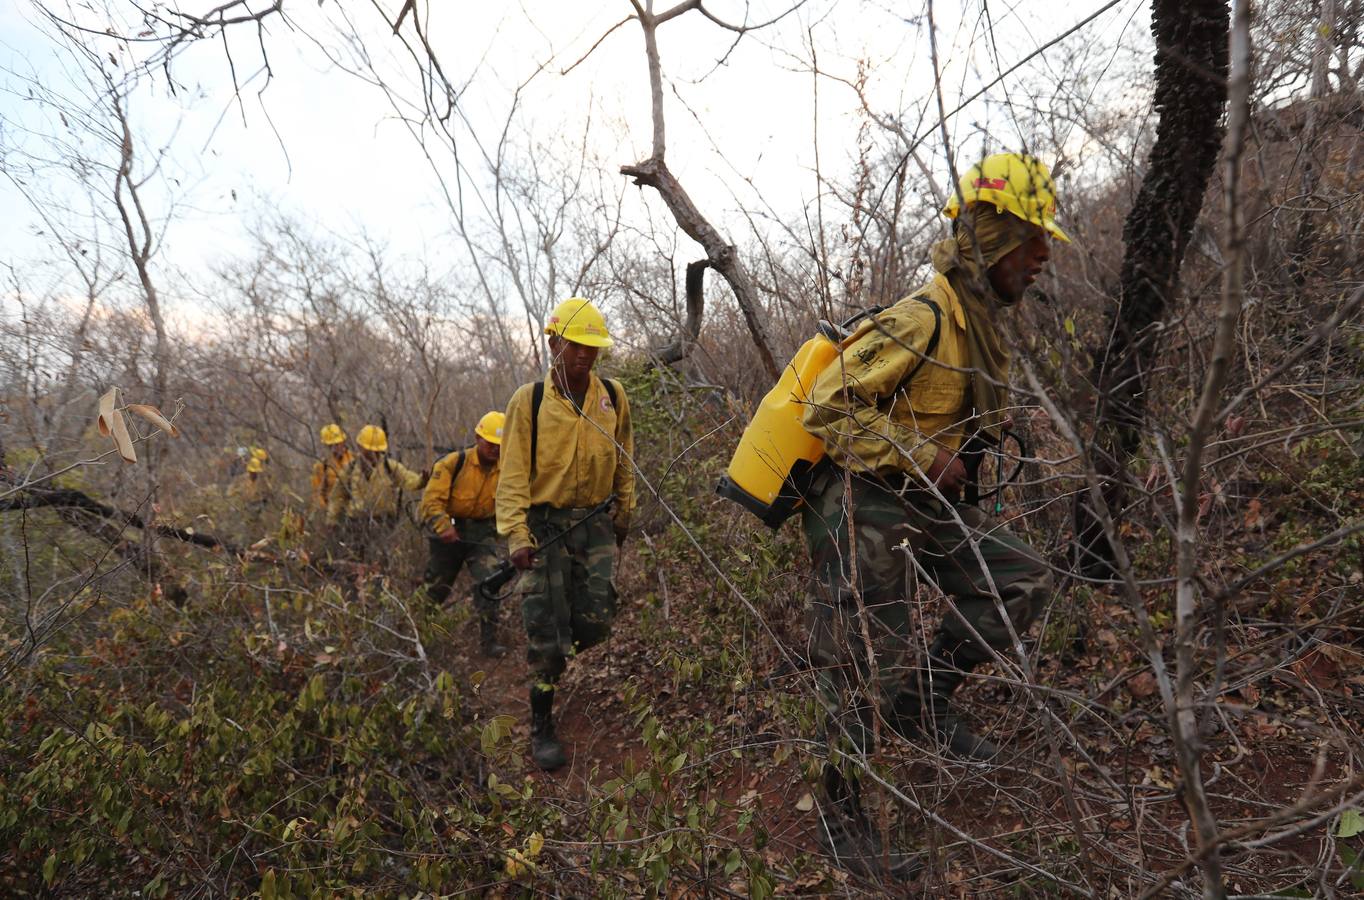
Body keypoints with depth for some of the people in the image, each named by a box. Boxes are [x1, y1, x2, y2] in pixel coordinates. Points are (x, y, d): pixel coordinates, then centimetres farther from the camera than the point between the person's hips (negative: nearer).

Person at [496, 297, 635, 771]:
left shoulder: (613, 397, 2)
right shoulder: (529, 400, -7)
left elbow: (624, 463, 13)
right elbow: (513, 473, -9)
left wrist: (624, 515, 18)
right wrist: (516, 534, -17)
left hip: (595, 523, 3)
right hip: (545, 524, -3)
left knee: (595, 623, 3)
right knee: (546, 632, 0)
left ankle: (549, 658, 37)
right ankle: (542, 728, 17)